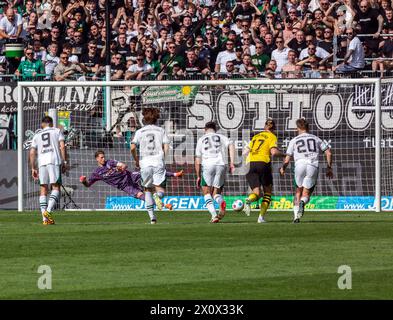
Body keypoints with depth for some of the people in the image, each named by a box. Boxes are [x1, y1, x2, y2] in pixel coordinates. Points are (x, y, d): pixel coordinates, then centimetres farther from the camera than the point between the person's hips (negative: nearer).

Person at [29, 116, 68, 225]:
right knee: (56, 187, -2)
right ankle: (48, 211, -23)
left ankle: (45, 218, -1)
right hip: (55, 161, -3)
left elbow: (32, 153, 14)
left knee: (43, 189, 4)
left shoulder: (37, 135, 21)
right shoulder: (57, 131, 13)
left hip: (42, 162, 3)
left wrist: (33, 168, 17)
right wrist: (65, 162, 1)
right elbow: (62, 147, 0)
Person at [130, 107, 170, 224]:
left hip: (145, 163, 0)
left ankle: (152, 216, 4)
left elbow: (133, 147, -6)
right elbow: (166, 147, 0)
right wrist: (162, 159, 12)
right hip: (158, 162, 0)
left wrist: (136, 160, 8)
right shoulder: (161, 130, 8)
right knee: (160, 189, 2)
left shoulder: (140, 131, 6)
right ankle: (158, 196, -36)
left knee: (148, 189, 13)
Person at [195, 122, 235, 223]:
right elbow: (231, 145, -1)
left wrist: (198, 176, 21)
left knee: (207, 193, 8)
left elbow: (197, 160, 15)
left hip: (207, 166, -2)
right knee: (216, 193, 12)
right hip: (221, 165, 2)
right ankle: (221, 203, -22)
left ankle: (213, 214, -12)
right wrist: (232, 163, -5)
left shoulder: (201, 139, 19)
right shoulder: (222, 137, 20)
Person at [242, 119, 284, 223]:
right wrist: (282, 154, 7)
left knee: (256, 193, 5)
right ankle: (261, 216, -1)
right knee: (267, 192, 13)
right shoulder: (272, 137, 6)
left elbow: (245, 152, 19)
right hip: (263, 163, -4)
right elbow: (274, 152, -10)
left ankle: (248, 200, -31)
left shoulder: (256, 136, 21)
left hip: (250, 163, 4)